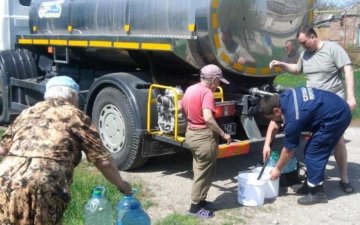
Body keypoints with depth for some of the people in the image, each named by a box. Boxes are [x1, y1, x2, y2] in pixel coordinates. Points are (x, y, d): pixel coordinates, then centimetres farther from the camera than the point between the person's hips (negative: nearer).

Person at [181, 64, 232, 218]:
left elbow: (182, 108, 22)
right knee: (204, 172, 1)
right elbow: (208, 118, -30)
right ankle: (196, 206, 8)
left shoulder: (190, 89, 8)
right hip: (204, 136, -9)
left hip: (191, 133, 9)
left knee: (199, 170, 19)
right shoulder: (207, 92, -19)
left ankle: (199, 200, 28)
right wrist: (223, 134, -22)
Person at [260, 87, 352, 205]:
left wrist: (277, 169, 4)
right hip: (340, 110, 10)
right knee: (316, 150, 15)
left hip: (336, 117, -10)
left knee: (312, 152, -6)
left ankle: (317, 193, 2)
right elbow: (275, 123, 17)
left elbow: (288, 150, -10)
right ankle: (312, 185, 25)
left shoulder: (292, 118, -23)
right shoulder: (283, 98, -1)